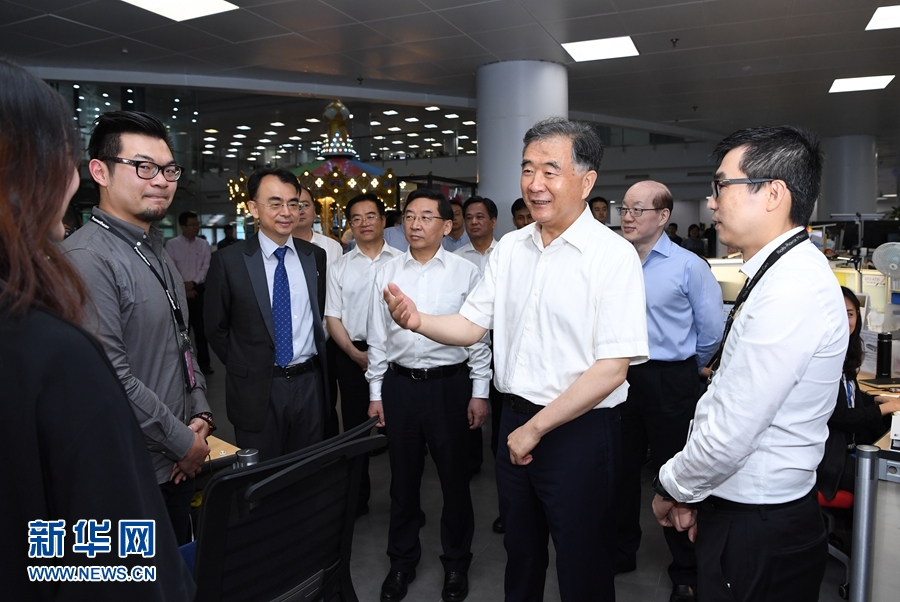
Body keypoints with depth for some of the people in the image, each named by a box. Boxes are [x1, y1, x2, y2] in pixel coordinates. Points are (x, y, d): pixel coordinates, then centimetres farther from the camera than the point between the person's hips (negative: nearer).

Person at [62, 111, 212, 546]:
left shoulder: (156, 252, 11)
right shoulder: (88, 257, -19)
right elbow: (110, 378, -24)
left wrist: (200, 414, 3)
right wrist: (184, 442, -14)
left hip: (177, 463, 8)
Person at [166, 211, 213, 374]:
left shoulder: (203, 244, 5)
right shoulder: (172, 244, -2)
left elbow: (206, 267, -1)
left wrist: (193, 283, -13)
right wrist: (184, 289, -9)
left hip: (199, 289, 2)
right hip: (179, 291, -2)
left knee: (201, 327, 5)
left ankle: (204, 362, 12)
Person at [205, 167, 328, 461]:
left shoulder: (315, 256, 4)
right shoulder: (229, 261, -7)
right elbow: (216, 329, 1)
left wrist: (316, 359, 7)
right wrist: (245, 368, 2)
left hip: (309, 383, 3)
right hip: (257, 389, -3)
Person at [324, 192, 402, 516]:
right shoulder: (339, 267, 8)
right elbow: (332, 317, 5)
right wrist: (355, 354, -8)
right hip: (352, 354, 2)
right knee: (355, 427, 11)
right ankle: (357, 498, 26)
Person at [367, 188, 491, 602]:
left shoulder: (466, 272, -5)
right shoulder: (387, 273, 3)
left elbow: (478, 336, -3)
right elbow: (378, 337, 6)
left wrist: (479, 393, -4)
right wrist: (376, 393, 6)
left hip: (450, 383, -2)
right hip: (399, 382, 3)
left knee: (454, 476, 11)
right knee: (403, 476, 16)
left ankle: (456, 563, 34)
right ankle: (402, 561, 37)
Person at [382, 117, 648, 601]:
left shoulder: (613, 255, -14)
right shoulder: (509, 248, 4)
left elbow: (612, 367, -18)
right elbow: (471, 325, 5)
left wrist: (537, 427, -15)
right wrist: (418, 321, -15)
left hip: (579, 430, -5)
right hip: (516, 421, 5)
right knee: (520, 554, 24)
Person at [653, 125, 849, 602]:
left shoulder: (790, 290, -25)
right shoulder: (785, 272, 7)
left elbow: (729, 434, -26)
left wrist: (672, 488, -8)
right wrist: (690, 490, 9)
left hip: (757, 531, -8)